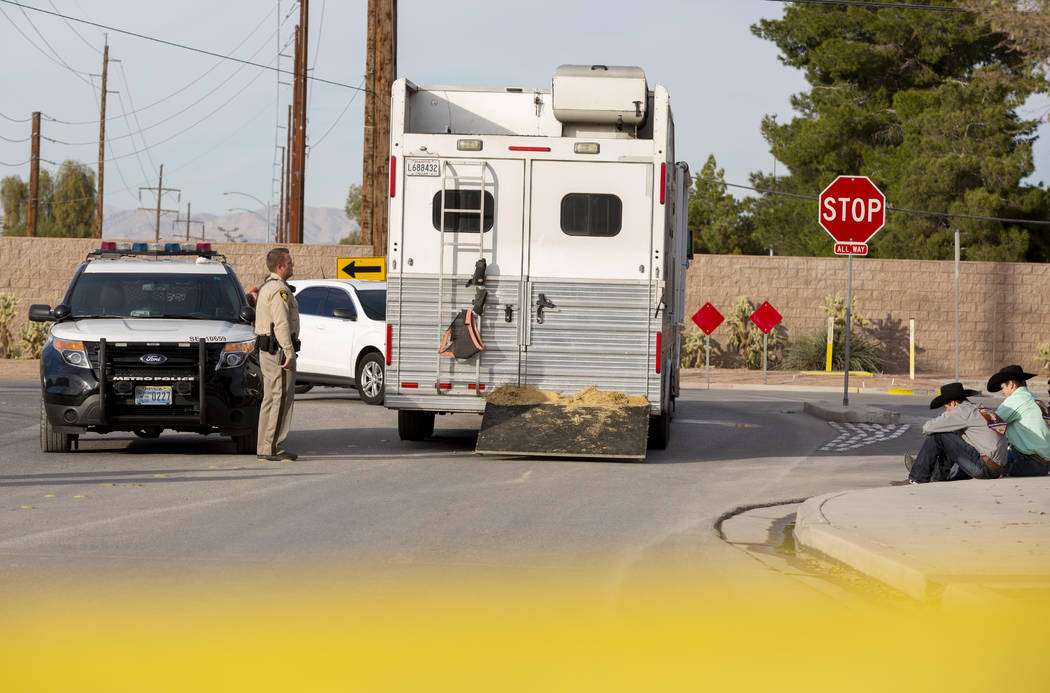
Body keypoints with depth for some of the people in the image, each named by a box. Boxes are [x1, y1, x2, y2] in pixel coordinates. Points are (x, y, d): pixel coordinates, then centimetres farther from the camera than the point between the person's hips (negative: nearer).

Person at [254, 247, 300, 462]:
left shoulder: (265, 287, 18)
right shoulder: (279, 290, -15)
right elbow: (281, 324, -22)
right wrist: (289, 352, -24)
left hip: (265, 350, 11)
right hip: (278, 350, -11)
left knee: (269, 399, 12)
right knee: (282, 398, -9)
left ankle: (264, 448, 14)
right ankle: (273, 448, -11)